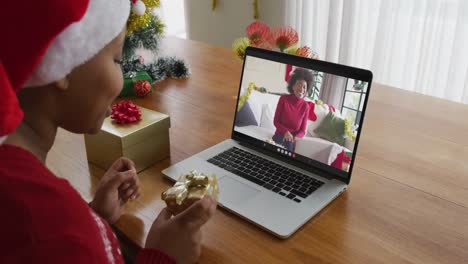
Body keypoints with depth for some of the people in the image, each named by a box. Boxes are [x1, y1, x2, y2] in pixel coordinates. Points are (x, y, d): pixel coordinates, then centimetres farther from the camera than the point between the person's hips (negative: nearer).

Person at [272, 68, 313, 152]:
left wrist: (295, 137, -23)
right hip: (279, 136, -1)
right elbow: (275, 121, -4)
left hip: (293, 139, 1)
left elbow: (302, 130, -1)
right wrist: (286, 132, -21)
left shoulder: (305, 106, -6)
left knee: (289, 143, -30)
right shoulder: (283, 99, -8)